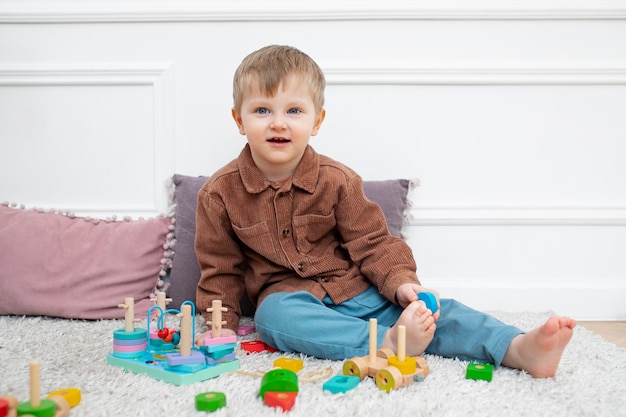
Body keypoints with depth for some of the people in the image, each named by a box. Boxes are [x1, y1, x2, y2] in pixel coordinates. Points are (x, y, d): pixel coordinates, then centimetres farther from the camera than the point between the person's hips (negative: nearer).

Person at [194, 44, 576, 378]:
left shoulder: (337, 180, -3)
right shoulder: (220, 193, -5)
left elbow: (372, 243, -1)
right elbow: (221, 270, 4)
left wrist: (402, 283, -18)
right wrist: (223, 325, -6)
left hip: (355, 288, 1)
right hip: (289, 295, -1)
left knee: (431, 310, -20)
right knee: (273, 316, -37)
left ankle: (519, 349, -32)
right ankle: (388, 342, -44)